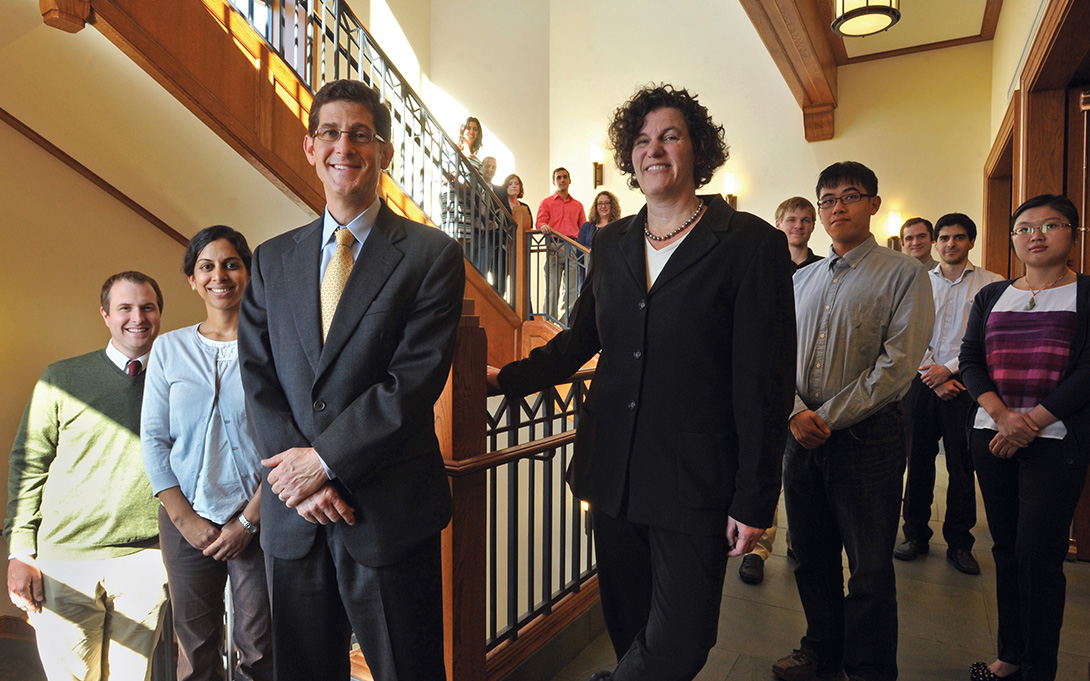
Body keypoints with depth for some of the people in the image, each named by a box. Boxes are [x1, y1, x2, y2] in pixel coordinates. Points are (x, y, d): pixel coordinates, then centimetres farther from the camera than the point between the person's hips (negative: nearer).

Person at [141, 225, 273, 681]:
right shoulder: (169, 348, 6)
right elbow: (152, 439, 5)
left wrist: (248, 520, -8)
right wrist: (184, 517, -3)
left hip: (257, 520, -2)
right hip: (186, 520, 2)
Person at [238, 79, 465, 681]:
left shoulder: (432, 254, -4)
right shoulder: (272, 260, 10)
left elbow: (416, 380, -13)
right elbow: (258, 378, 3)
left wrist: (324, 459, -14)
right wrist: (298, 477, -9)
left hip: (391, 515, -3)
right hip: (291, 517, 4)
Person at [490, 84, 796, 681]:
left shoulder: (751, 244, -7)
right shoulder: (611, 243, 9)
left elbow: (764, 385, -9)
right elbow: (579, 340, 17)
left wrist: (753, 501, -9)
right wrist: (505, 378, 8)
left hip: (694, 480, -4)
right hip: (614, 474, 5)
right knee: (627, 628, 18)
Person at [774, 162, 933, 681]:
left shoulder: (904, 274, -3)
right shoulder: (801, 280, 12)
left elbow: (897, 365, -12)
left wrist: (827, 417, -13)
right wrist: (796, 413, -8)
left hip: (867, 438, -5)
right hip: (802, 436, 5)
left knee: (870, 565, 5)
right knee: (812, 555, 15)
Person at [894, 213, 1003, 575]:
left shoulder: (991, 284, 3)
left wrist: (949, 368, -11)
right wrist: (932, 376, -6)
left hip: (964, 384, -2)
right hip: (923, 382, 2)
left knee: (962, 465, 3)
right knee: (918, 460, 6)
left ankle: (959, 543, 17)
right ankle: (916, 534, 19)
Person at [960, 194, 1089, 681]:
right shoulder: (991, 296, 12)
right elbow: (970, 361, 5)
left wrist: (1032, 421, -14)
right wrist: (1002, 413, -10)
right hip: (991, 436, 4)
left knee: (1039, 554, -5)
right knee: (1006, 548, 10)